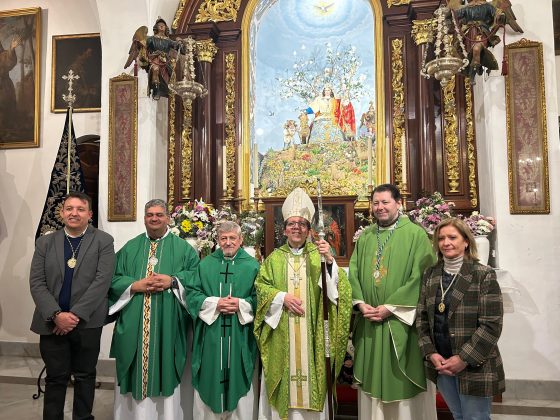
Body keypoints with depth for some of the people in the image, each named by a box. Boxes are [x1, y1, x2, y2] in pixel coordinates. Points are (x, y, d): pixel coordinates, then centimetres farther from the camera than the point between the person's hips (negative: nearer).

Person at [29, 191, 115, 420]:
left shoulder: (103, 241, -1)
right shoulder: (45, 242, 7)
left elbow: (102, 281, -10)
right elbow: (36, 283, 0)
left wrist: (75, 315, -16)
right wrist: (57, 315, -13)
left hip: (87, 322, -2)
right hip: (52, 322, 2)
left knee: (85, 376, 11)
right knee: (55, 377, 10)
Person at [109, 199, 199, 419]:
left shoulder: (183, 248, 6)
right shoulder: (130, 248, 12)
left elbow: (197, 276, -2)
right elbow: (113, 279, 6)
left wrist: (173, 281, -15)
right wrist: (135, 285, -11)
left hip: (168, 325, -2)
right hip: (134, 325, 2)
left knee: (166, 373, 4)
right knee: (136, 374, 7)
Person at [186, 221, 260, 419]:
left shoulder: (252, 265, 2)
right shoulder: (205, 264, 7)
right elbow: (191, 294, 1)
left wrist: (241, 305, -16)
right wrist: (214, 303, -12)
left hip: (239, 336, -1)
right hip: (209, 335, 1)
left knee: (238, 380, 7)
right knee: (209, 379, 9)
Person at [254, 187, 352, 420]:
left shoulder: (319, 254, 5)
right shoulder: (274, 258, 8)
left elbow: (334, 286, -6)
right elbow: (261, 286, 2)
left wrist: (329, 260, -22)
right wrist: (282, 297, -13)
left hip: (312, 333, -1)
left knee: (310, 371, 2)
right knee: (284, 371, 4)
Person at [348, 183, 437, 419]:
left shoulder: (416, 234, -4)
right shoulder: (364, 238, 12)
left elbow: (420, 277, -12)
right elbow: (353, 273, 8)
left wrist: (390, 307, -15)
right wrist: (360, 303, -8)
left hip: (401, 323, -4)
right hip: (369, 323, 5)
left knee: (404, 387, 5)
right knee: (372, 380, 12)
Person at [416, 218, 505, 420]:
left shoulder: (484, 275, -8)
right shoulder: (430, 275, 5)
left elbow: (491, 324, -13)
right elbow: (422, 318, 7)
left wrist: (464, 359, -16)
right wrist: (431, 353, -5)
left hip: (474, 366, -4)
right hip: (441, 364, 4)